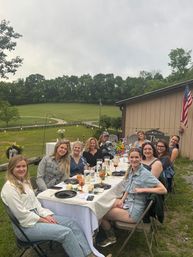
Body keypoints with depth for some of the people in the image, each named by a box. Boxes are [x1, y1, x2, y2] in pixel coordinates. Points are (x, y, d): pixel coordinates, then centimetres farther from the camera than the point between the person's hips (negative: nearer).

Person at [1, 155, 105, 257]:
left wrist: (45, 215, -4)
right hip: (26, 226, -8)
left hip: (36, 216, 8)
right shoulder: (9, 188, -17)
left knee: (71, 223, -6)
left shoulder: (25, 181, 10)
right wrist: (43, 220, -14)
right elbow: (22, 214, -19)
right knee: (66, 232, -22)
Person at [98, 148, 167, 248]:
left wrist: (143, 189, -27)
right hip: (127, 202, 8)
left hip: (134, 211, -8)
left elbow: (163, 190, -26)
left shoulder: (145, 174, -22)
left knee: (102, 215, -3)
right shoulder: (130, 170, 2)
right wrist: (122, 200, -3)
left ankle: (111, 238, 24)